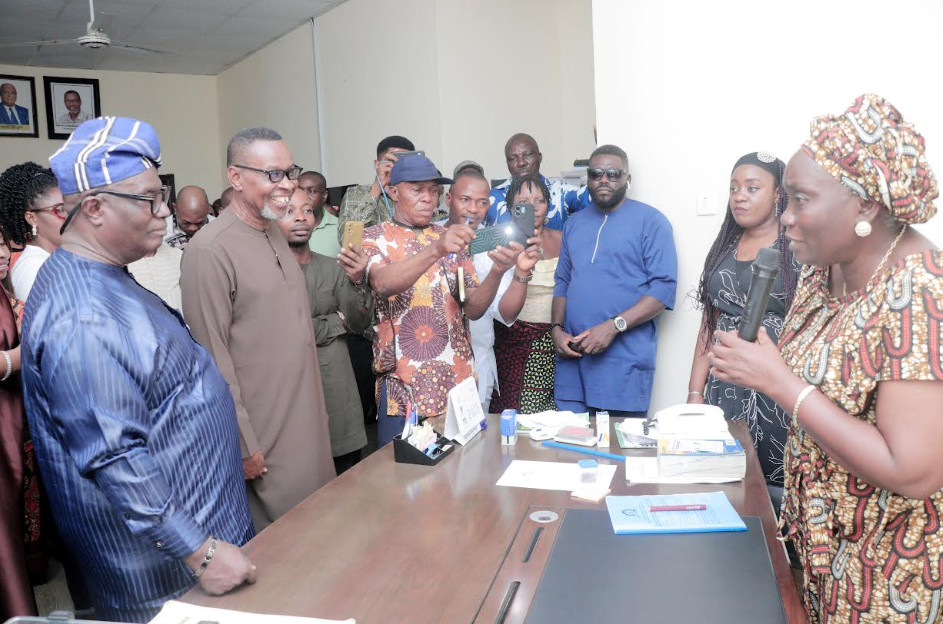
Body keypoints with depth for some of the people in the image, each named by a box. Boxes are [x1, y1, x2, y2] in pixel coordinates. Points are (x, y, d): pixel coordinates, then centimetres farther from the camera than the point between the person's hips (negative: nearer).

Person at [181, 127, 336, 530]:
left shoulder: (275, 233, 8)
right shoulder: (210, 250, -18)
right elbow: (212, 358, -18)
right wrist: (242, 446, -17)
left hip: (305, 421, 8)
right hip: (263, 441, -8)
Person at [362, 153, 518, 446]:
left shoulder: (452, 238, 12)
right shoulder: (374, 238, 1)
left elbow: (473, 309, 3)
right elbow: (382, 284, -22)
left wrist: (497, 272, -16)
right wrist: (436, 250, -35)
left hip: (458, 382, 4)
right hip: (402, 388, -3)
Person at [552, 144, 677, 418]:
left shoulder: (650, 221, -1)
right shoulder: (574, 223, 16)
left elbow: (664, 286, -9)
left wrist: (613, 326, -17)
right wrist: (557, 328, 2)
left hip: (624, 363, -4)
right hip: (572, 357, 5)